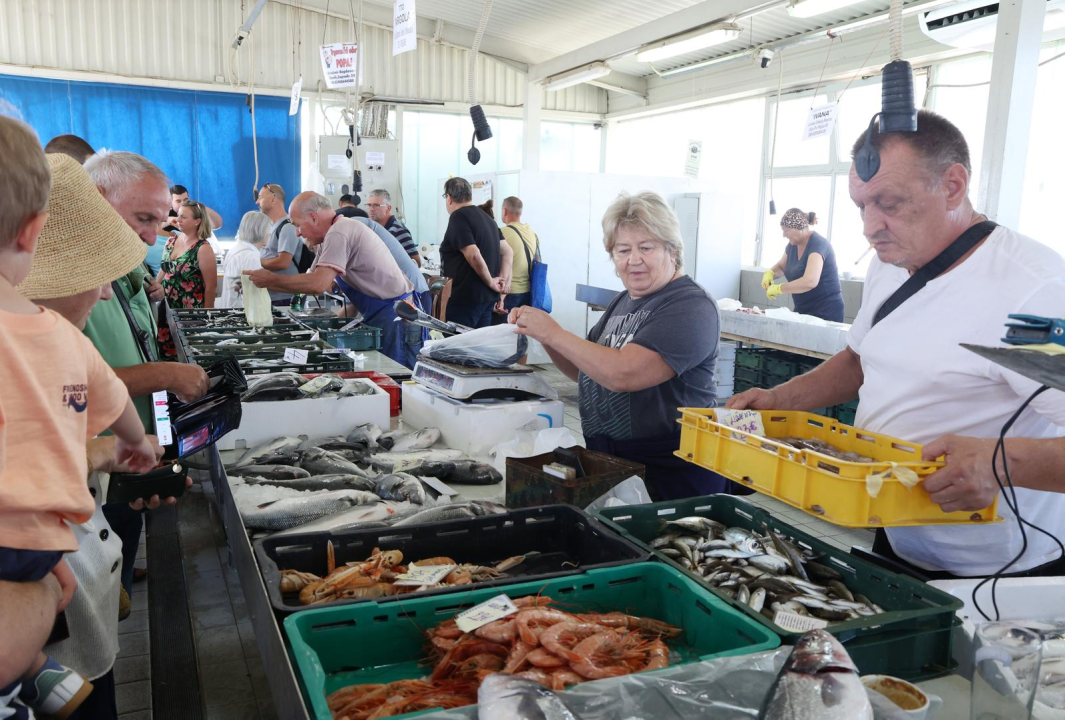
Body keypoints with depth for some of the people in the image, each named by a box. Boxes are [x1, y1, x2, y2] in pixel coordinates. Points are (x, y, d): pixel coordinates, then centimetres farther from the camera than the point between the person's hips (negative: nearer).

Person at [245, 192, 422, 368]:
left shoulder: (339, 233, -17)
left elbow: (319, 284, -26)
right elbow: (314, 280, 18)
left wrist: (272, 280, -14)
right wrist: (263, 284, 11)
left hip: (394, 316, -10)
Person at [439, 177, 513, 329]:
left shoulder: (458, 217, -11)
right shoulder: (486, 217, 16)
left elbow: (474, 255, -23)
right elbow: (507, 251, 15)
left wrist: (490, 282, -12)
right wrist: (504, 279, 3)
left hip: (467, 297, -9)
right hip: (488, 296, 9)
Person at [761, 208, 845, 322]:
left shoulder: (818, 244, -20)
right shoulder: (793, 244, 4)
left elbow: (810, 281, -35)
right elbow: (781, 266, 22)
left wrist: (778, 288, -27)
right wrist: (770, 273, 0)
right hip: (803, 310, 8)